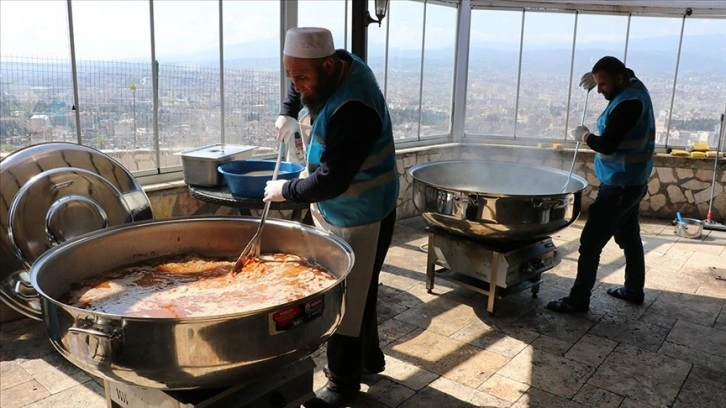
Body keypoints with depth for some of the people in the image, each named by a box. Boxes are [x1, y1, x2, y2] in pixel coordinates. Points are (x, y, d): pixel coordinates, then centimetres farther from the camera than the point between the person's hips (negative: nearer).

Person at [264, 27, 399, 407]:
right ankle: (368, 357, 40)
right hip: (337, 208, 10)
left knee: (348, 300, 1)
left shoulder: (353, 109, -32)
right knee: (357, 291, 21)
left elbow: (331, 181, -33)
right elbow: (300, 83, 21)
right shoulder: (339, 62, -3)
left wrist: (286, 190, -17)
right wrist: (288, 112, 6)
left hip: (358, 217, -9)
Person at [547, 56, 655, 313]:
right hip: (631, 182, 11)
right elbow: (626, 72, 28)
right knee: (629, 236, 21)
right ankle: (634, 290, 34)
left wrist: (584, 135, -8)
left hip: (619, 186, -10)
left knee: (591, 242, -6)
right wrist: (597, 77, 8)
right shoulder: (634, 85, 5)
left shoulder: (628, 103, -24)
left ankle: (578, 300, 0)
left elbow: (606, 145, -28)